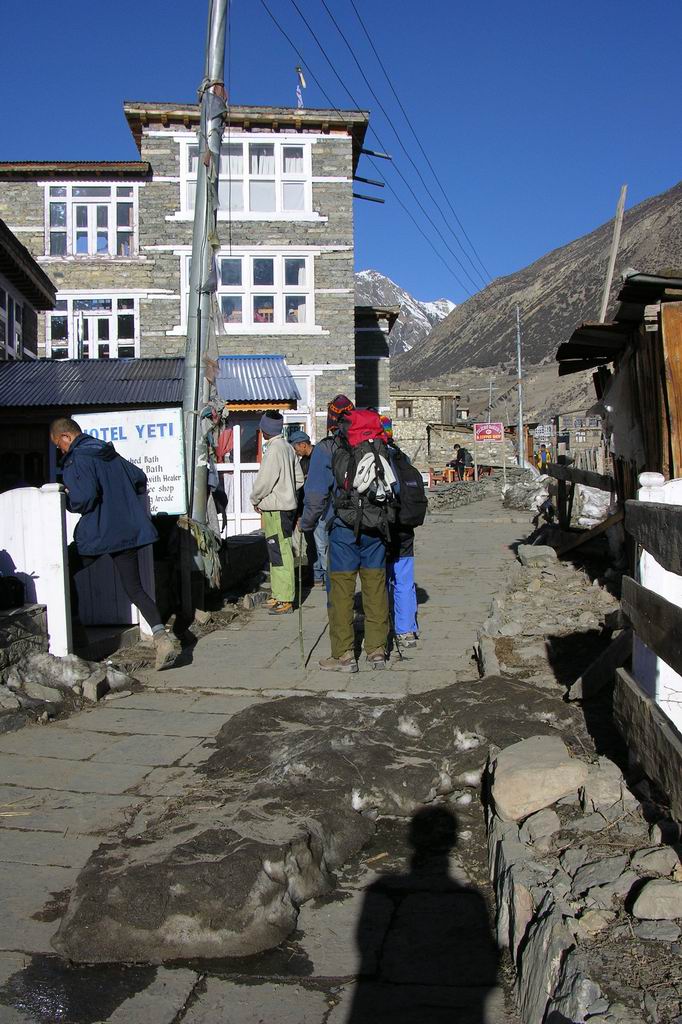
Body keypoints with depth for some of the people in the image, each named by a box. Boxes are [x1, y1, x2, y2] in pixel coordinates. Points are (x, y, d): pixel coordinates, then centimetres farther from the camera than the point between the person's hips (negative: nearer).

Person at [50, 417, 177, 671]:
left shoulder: (76, 461, -10)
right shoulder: (112, 455, 13)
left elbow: (85, 497, -22)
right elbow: (140, 479, 18)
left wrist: (67, 500, -2)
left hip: (95, 534, -6)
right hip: (127, 532, 7)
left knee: (65, 570, 20)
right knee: (135, 589, 6)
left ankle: (72, 622, 26)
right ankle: (161, 638, -11)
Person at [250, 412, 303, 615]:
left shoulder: (274, 449, -16)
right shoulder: (287, 447, 12)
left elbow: (264, 481, -18)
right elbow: (299, 478, 17)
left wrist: (255, 499, -2)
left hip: (276, 509, -10)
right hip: (287, 505, 10)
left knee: (280, 554, -6)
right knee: (277, 553, 16)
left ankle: (285, 600, -3)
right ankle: (279, 596, 24)